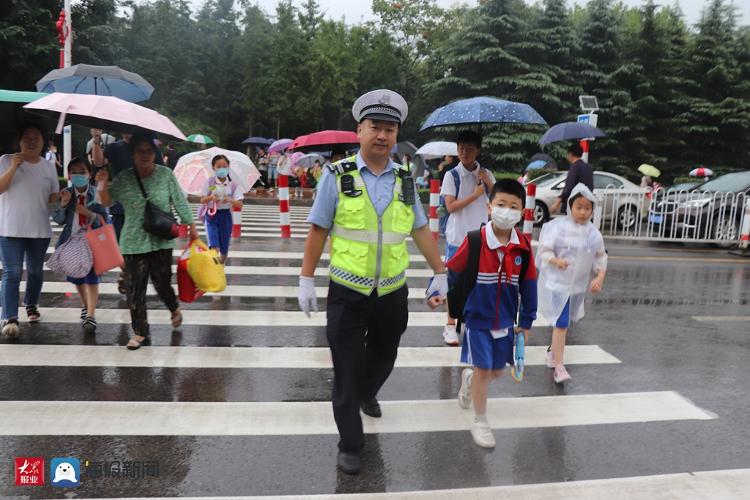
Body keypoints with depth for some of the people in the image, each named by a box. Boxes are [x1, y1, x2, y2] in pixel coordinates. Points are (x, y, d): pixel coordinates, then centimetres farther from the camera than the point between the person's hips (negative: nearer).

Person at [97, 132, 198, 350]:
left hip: (161, 241, -1)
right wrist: (102, 186, -20)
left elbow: (179, 202, 3)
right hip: (133, 242, 2)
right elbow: (107, 202, -1)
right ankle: (140, 332, 15)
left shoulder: (165, 175, -2)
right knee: (135, 288, 2)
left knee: (162, 283, 4)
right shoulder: (123, 178, 0)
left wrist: (191, 226, 4)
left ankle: (174, 308, 39)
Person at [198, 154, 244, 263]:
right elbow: (202, 200, -2)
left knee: (224, 248, 10)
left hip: (225, 215, 1)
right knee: (214, 245, -15)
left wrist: (229, 200, -26)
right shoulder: (209, 182, -3)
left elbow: (240, 204, -7)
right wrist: (210, 197, -22)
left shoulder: (233, 184, -4)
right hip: (211, 215, -1)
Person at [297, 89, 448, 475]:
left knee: (383, 357, 22)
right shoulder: (338, 175, -6)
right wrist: (306, 280, -4)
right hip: (348, 294, -3)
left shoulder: (404, 180, 4)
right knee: (346, 370, 5)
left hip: (392, 294, 4)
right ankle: (350, 445, 23)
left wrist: (439, 273, 14)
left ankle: (367, 395, 55)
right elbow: (318, 230, -3)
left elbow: (421, 230, 12)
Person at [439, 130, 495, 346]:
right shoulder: (452, 175, -5)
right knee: (454, 282, 3)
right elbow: (451, 206, -13)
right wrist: (476, 194, -16)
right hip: (457, 236, -3)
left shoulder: (486, 174, 6)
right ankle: (450, 324, 14)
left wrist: (488, 183, -13)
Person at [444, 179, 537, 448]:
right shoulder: (474, 241, -18)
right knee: (483, 369, 1)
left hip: (506, 321, 4)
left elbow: (528, 285, 2)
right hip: (478, 319, -4)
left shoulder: (523, 247, -7)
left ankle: (469, 379, 50)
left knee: (497, 371, 16)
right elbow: (451, 270, -11)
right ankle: (480, 421, 21)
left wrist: (526, 321, 7)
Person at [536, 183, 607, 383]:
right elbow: (544, 251, -13)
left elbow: (601, 257, 8)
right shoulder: (558, 227, -13)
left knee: (564, 322, 20)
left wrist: (600, 277, -7)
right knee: (561, 323, -11)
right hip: (557, 283, -5)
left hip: (578, 286, 5)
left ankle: (553, 352, 42)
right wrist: (556, 261, -33)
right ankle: (559, 367, -4)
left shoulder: (593, 233, 0)